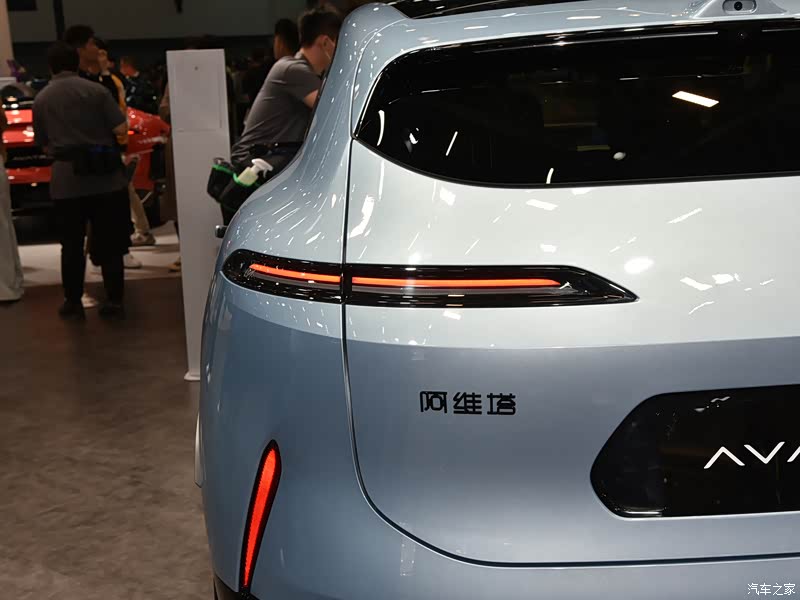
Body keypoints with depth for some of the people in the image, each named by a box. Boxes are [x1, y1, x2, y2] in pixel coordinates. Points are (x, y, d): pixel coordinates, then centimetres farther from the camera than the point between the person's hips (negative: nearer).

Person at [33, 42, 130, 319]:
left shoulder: (41, 100, 5)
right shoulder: (95, 90, -2)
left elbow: (45, 145, 10)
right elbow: (121, 128, -7)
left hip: (66, 179, 1)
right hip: (105, 177, -1)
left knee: (72, 244, 10)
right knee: (109, 242, 6)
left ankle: (73, 302, 15)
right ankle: (114, 301, 9)